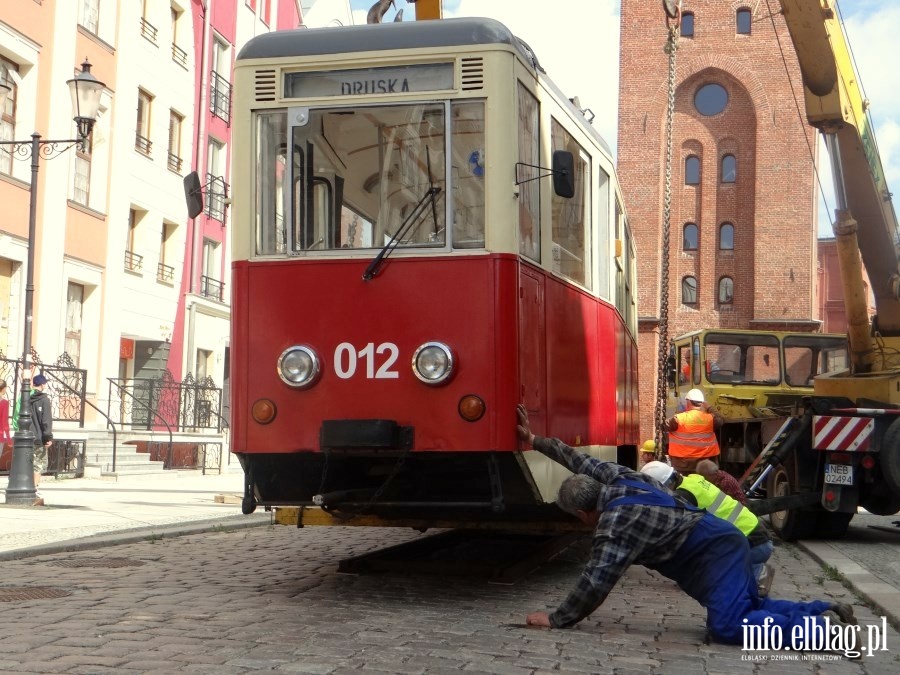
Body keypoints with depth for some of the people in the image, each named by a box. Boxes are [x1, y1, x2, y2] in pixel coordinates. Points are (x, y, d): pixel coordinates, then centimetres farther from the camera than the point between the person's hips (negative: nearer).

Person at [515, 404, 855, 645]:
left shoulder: (615, 522, -19)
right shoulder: (618, 479, 6)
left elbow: (596, 581, -22)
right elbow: (582, 461, 22)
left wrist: (558, 619, -13)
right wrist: (536, 441, 26)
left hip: (715, 554, -10)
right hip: (722, 542, 10)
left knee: (729, 625, -23)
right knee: (749, 608, 21)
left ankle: (822, 628, -23)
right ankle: (826, 611, 13)